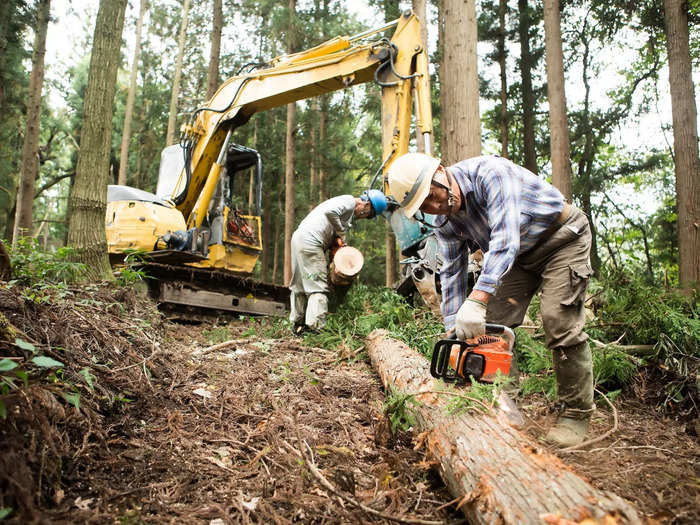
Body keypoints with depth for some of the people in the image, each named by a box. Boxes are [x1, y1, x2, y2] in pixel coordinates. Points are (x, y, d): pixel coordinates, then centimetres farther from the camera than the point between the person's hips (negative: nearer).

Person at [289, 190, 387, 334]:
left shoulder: (349, 210, 24)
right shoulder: (349, 201, -5)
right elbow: (330, 212, -23)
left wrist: (336, 241, 1)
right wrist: (341, 233, -11)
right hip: (310, 242, -10)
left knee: (300, 284, 15)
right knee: (318, 287, -9)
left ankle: (298, 323, 23)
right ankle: (315, 326, -13)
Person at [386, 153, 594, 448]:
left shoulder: (489, 172, -32)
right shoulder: (445, 221, -9)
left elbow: (505, 238, -42)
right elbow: (452, 273, -6)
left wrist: (476, 300, -51)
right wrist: (454, 332, -12)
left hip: (563, 237, -7)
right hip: (520, 255, 7)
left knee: (560, 323, -17)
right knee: (494, 321, -3)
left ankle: (577, 414, -2)